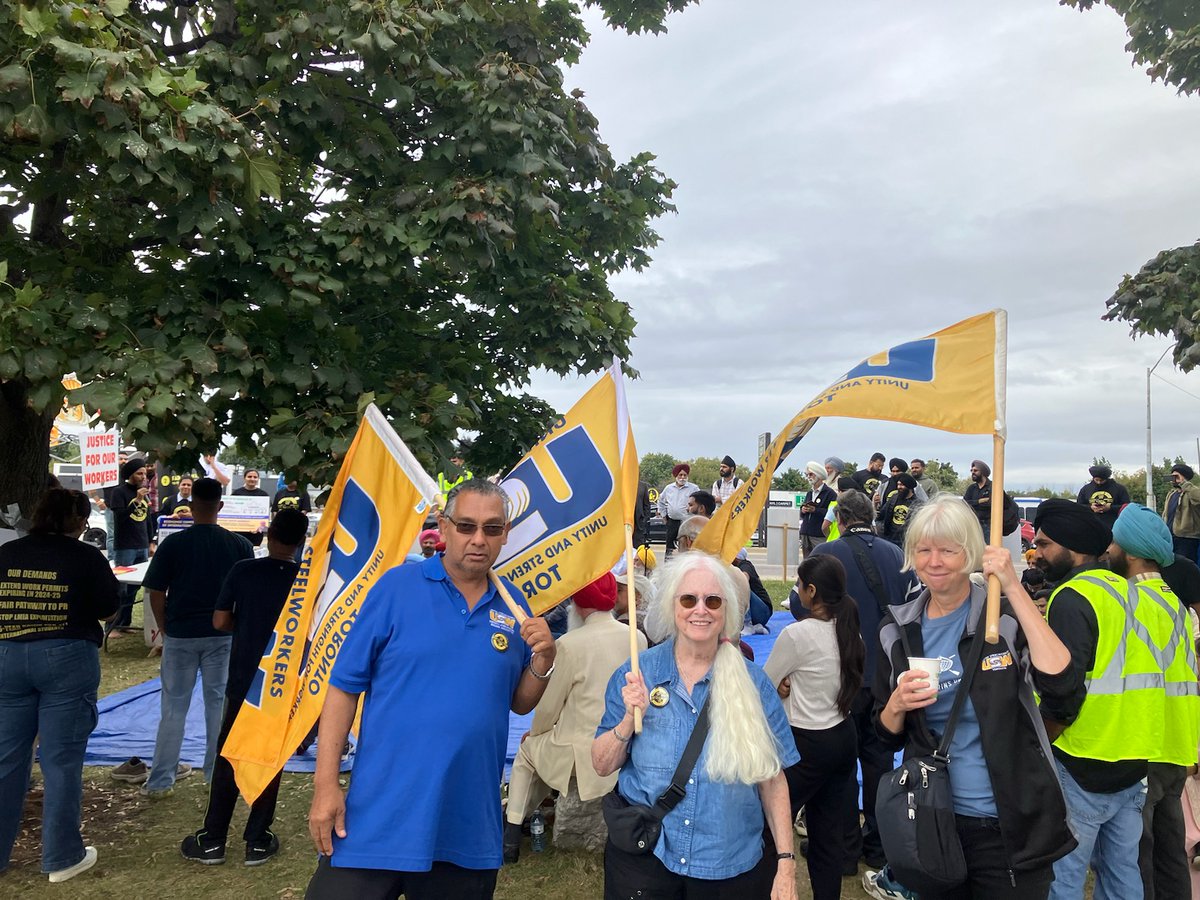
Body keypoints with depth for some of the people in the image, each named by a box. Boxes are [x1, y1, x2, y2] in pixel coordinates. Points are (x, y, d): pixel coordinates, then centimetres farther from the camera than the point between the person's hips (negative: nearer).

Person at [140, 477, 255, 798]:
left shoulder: (173, 543, -8)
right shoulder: (240, 545, -5)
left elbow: (156, 593, -5)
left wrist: (166, 628, 9)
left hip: (180, 634, 0)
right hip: (223, 635, 0)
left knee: (174, 707, 10)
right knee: (219, 702, 11)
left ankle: (160, 780, 17)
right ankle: (217, 771, 20)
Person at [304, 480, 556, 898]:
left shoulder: (513, 605, 4)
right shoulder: (397, 586, -7)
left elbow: (520, 704, 11)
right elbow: (344, 687, -6)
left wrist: (544, 658, -8)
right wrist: (325, 784, -10)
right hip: (379, 816, -3)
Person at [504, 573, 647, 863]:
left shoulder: (570, 644, -20)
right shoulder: (638, 638, -6)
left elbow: (548, 706, -9)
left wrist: (535, 733, 12)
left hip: (582, 755, -5)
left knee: (526, 751, 25)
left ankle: (512, 834, 24)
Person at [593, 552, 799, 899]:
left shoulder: (753, 684, -5)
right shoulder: (635, 676, -6)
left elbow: (771, 778, 0)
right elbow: (602, 766, -3)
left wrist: (785, 861, -4)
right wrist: (630, 717, -19)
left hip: (733, 865, 0)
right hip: (642, 858, 0)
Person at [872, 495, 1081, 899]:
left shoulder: (1006, 616, -9)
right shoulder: (899, 630, 0)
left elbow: (1062, 687, -27)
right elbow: (888, 736, 6)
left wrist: (1014, 589, -25)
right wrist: (898, 704, -16)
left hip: (1011, 825, -3)